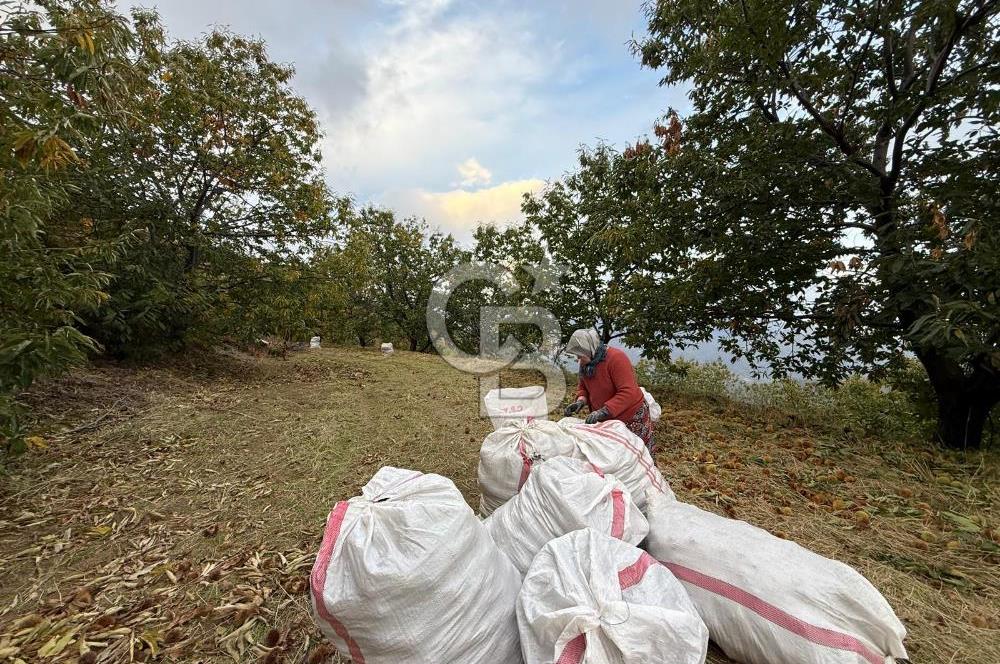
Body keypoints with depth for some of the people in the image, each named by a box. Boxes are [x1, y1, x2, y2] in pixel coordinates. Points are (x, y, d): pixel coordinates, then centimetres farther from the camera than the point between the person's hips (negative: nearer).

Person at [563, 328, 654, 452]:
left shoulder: (616, 358, -24)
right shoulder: (585, 364, -2)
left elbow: (628, 393, -30)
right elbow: (583, 388, 11)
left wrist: (603, 411, -35)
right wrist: (581, 401, -11)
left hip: (631, 419, -6)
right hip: (606, 421, 6)